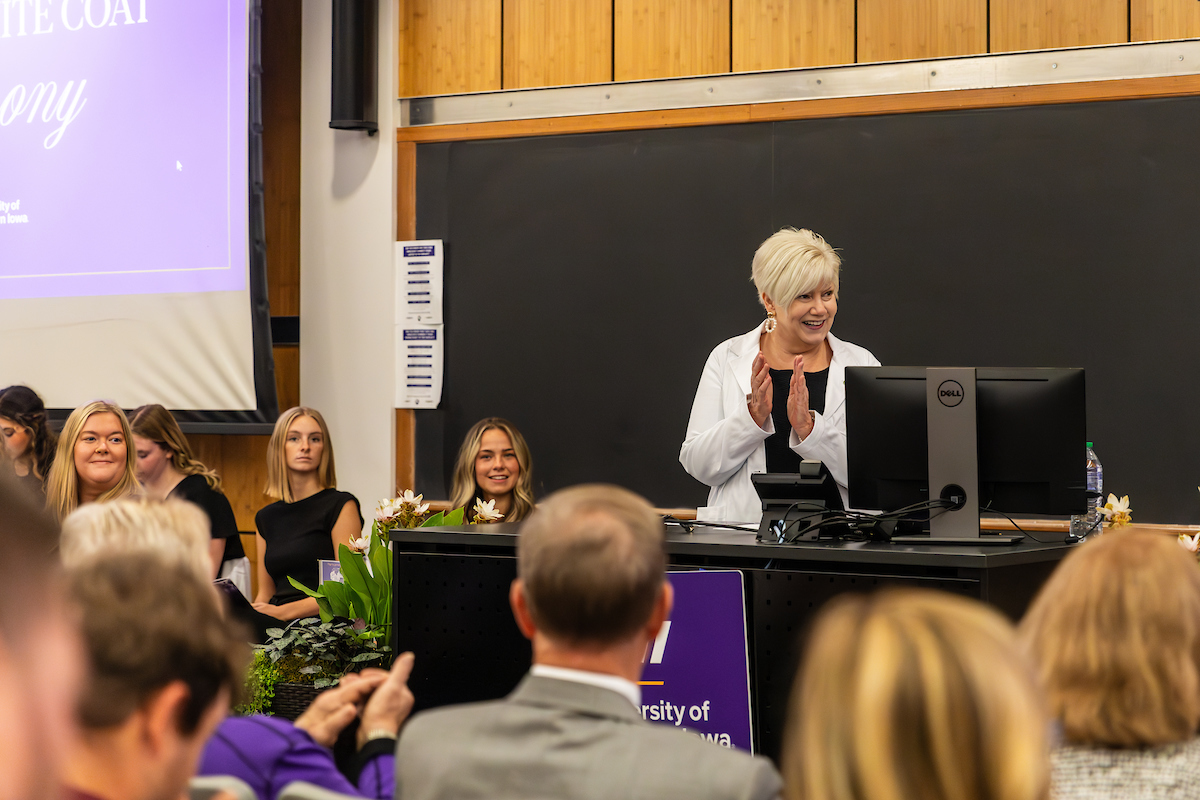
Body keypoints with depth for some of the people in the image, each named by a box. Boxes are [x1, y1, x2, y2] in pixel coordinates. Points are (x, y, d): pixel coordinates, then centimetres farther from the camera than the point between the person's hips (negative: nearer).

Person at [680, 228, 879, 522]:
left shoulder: (862, 364, 7)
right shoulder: (727, 358, 7)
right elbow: (699, 467, 2)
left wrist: (809, 426, -14)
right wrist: (753, 417, -11)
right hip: (742, 531, 0)